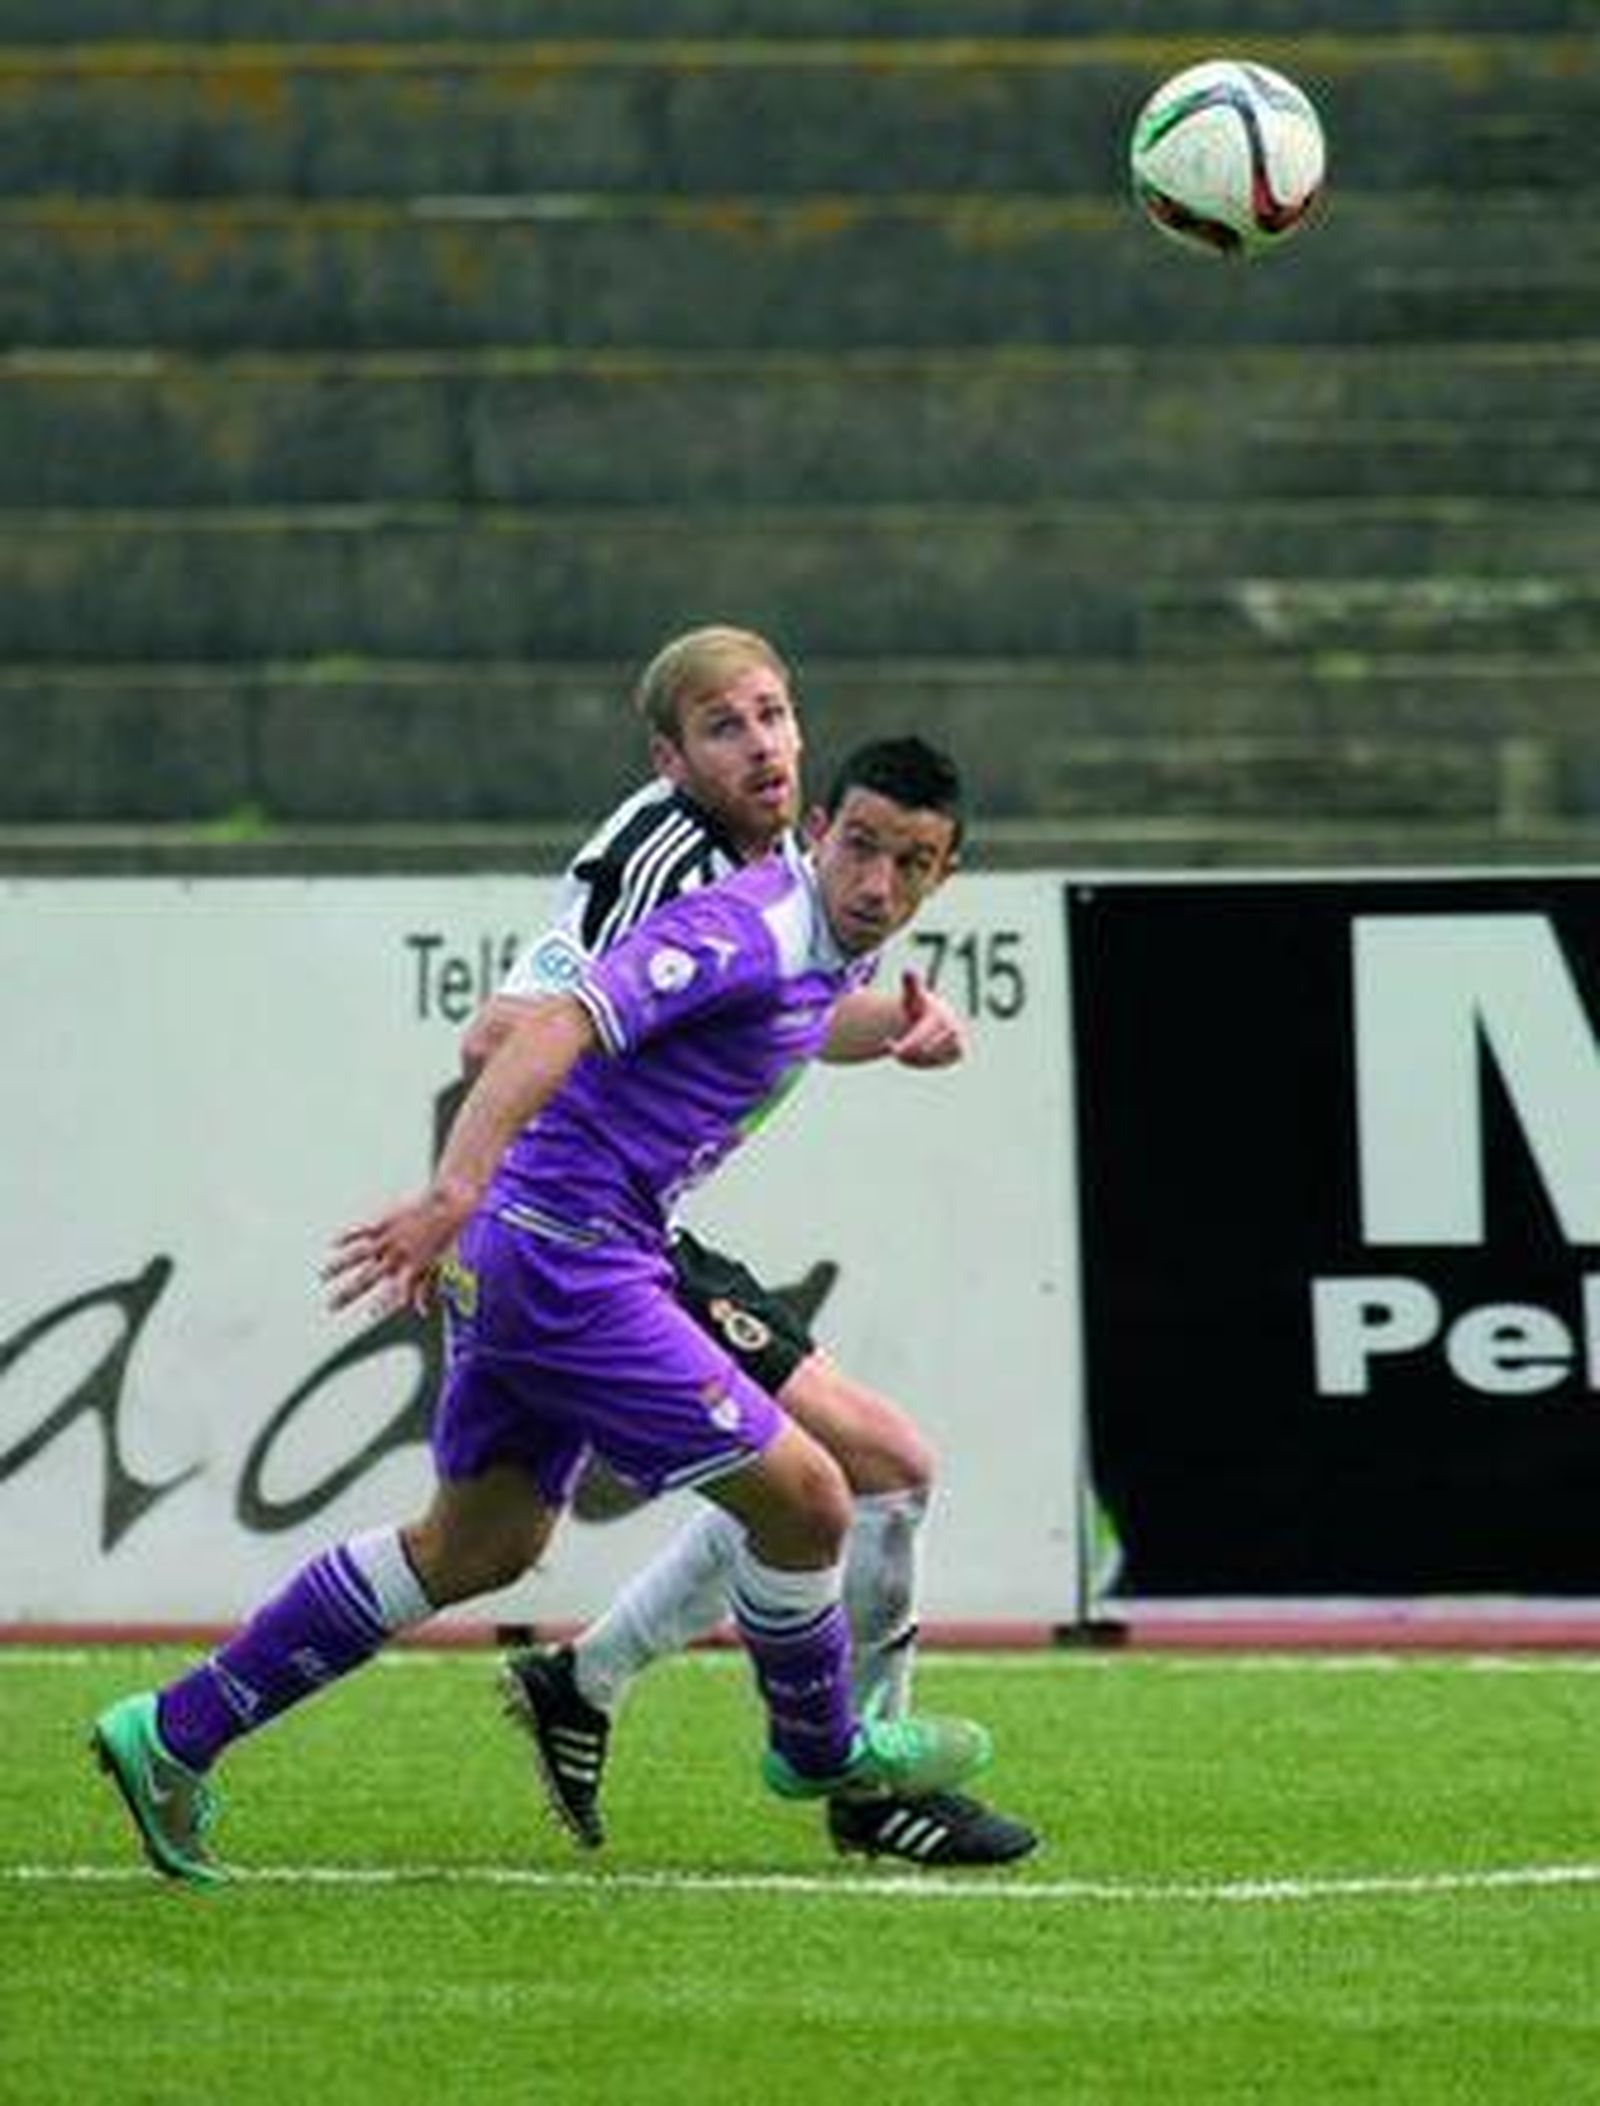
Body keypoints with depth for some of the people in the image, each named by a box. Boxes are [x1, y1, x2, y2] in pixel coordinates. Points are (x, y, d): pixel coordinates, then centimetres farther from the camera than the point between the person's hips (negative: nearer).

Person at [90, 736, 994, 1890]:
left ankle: (177, 1734, 22)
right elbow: (556, 1027, -32)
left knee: (481, 1546, 19)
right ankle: (820, 1748, 22)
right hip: (568, 1261, -11)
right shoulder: (747, 930, -20)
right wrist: (455, 1195, -42)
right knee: (805, 1499, -5)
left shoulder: (830, 954, 11)